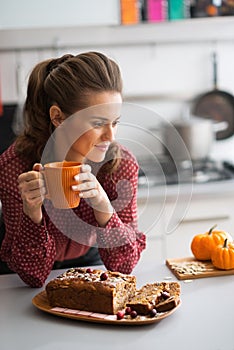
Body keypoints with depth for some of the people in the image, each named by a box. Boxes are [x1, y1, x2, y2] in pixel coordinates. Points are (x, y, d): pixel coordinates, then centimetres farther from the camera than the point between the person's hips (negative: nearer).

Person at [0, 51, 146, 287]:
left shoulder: (121, 163, -22)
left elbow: (123, 266, -20)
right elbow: (34, 274, -22)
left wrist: (103, 206, -36)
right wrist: (32, 211, -40)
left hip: (87, 261, 1)